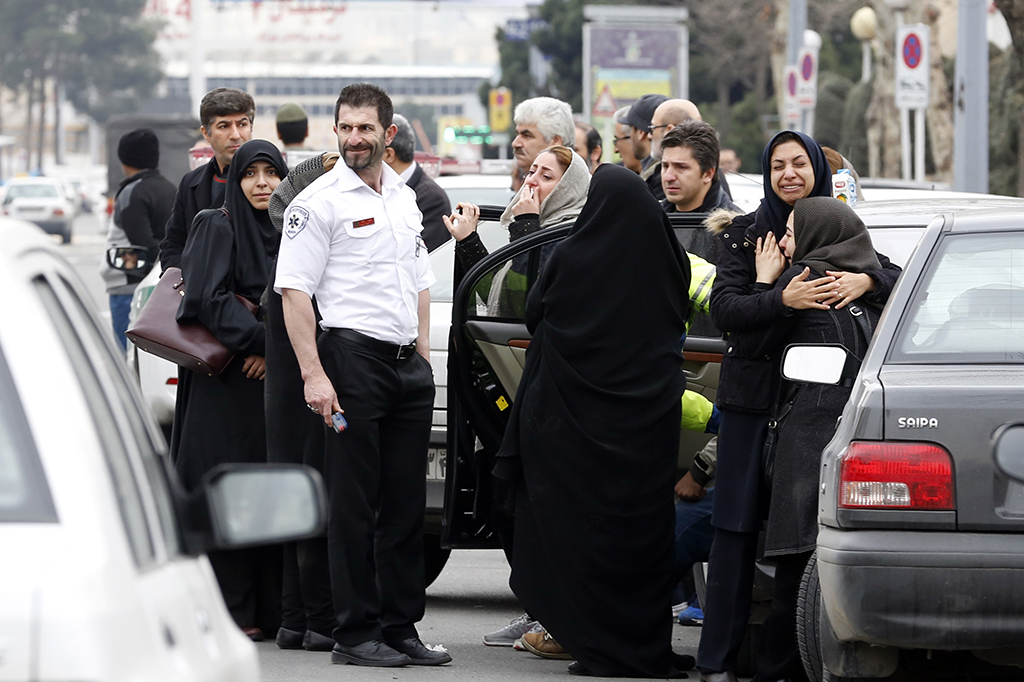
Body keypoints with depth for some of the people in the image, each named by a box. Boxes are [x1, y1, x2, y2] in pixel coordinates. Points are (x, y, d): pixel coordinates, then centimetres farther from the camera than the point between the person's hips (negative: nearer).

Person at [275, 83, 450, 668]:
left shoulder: (405, 198, 16)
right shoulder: (319, 202, -6)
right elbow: (294, 291, -11)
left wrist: (424, 356, 17)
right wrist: (313, 374, -18)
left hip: (408, 363, 7)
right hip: (353, 356, -7)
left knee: (406, 505, 9)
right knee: (355, 504, -4)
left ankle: (402, 627, 15)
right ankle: (356, 635, -1)